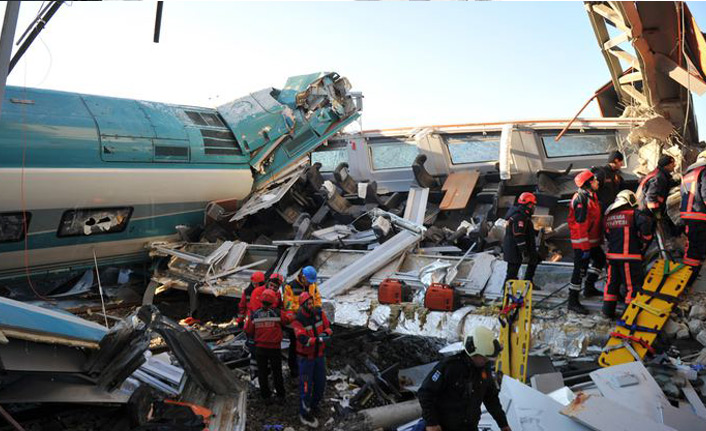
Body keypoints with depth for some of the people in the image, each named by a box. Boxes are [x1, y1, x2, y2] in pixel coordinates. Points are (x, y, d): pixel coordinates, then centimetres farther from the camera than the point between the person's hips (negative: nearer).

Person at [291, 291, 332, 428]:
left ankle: (314, 405, 41)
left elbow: (328, 327, -1)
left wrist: (326, 333, -24)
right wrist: (318, 340, -44)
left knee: (320, 383, 17)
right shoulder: (298, 320, -22)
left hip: (319, 354, 6)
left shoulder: (319, 313, -7)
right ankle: (305, 414, 18)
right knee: (306, 386, 1)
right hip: (306, 357, -5)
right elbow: (303, 339, -32)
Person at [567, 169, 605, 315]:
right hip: (582, 242, -10)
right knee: (580, 269, -6)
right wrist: (585, 247, -25)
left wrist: (599, 237, 24)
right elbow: (581, 224, -25)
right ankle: (573, 301, 1)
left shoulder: (591, 196, 12)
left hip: (592, 240, 10)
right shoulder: (581, 199, -21)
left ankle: (589, 287, 36)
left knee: (600, 259, 23)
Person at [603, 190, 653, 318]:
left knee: (612, 282, 16)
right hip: (629, 256, -6)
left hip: (612, 255, 6)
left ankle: (608, 310, 21)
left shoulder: (608, 216, 13)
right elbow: (646, 222, -22)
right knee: (632, 284, 2)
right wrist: (645, 240, -8)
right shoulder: (633, 213, -5)